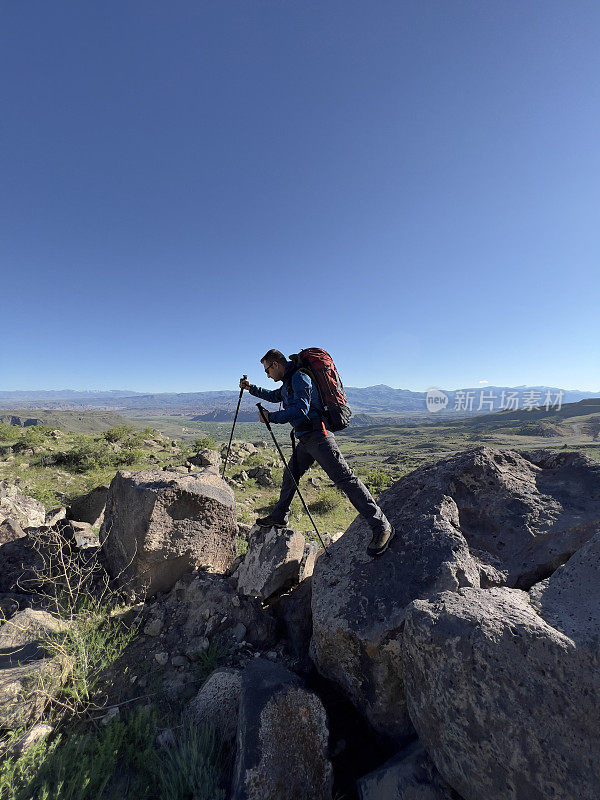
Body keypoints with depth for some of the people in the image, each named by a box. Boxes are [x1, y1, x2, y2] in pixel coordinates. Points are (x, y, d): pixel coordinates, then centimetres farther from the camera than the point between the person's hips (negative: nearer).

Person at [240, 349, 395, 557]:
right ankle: (278, 516, 37)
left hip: (318, 436, -10)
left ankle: (381, 527, -8)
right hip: (306, 439, 10)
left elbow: (300, 409, -24)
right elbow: (274, 396, 38)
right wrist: (251, 388, 32)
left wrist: (271, 417, -17)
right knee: (290, 475, 18)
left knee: (345, 479, -12)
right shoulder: (289, 382, 19)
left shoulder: (299, 377, -12)